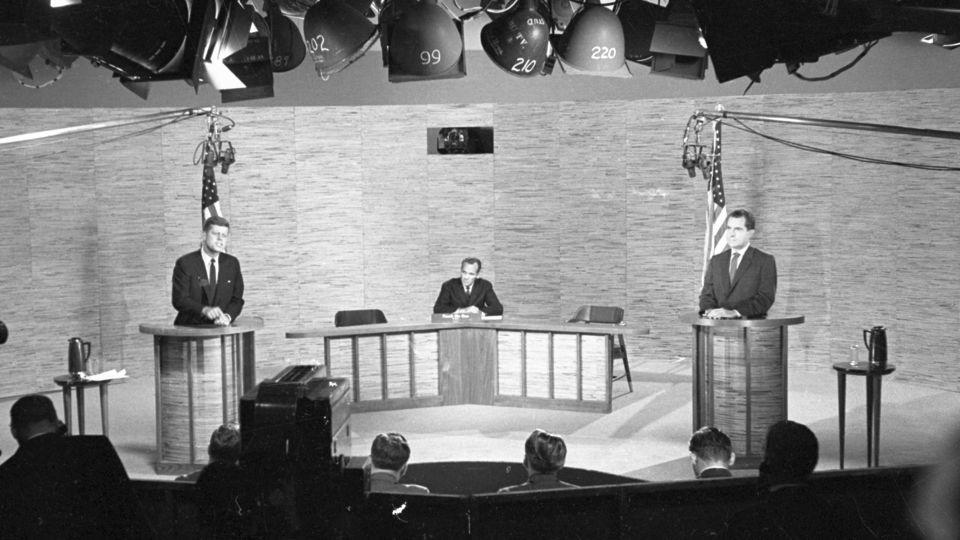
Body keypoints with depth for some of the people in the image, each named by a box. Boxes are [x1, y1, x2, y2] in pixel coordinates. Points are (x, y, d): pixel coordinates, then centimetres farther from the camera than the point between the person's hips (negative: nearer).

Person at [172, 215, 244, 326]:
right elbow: (179, 300, -9)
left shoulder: (232, 263, 10)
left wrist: (227, 316, -12)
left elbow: (237, 299, 9)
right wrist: (204, 310, -25)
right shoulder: (185, 263, -2)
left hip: (220, 328, 2)